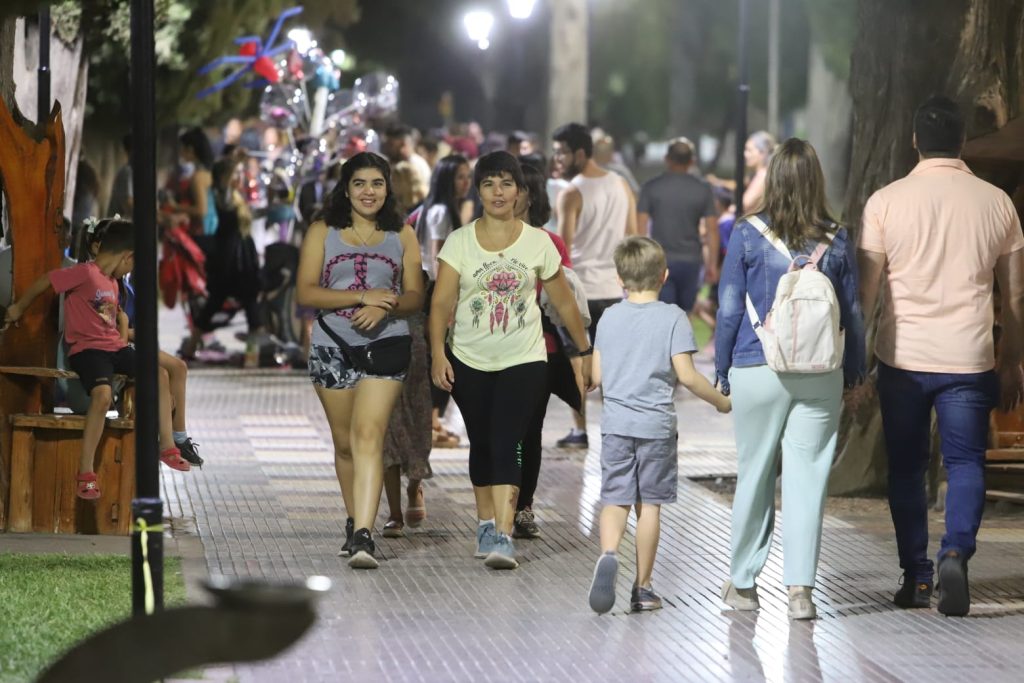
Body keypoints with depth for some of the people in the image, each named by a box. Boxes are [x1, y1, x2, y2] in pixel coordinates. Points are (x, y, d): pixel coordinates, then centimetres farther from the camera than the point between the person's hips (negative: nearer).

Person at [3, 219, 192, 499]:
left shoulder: (112, 282, 16)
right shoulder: (85, 273, -13)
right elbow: (44, 282, -7)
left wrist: (123, 337, 17)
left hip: (115, 347, 9)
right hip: (87, 349, -9)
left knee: (160, 375, 0)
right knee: (103, 394, -31)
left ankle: (167, 447, 8)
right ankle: (86, 474, -28)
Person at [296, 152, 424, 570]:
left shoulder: (402, 236, 9)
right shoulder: (322, 233, 5)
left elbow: (415, 295, 8)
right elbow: (305, 292, -4)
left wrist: (386, 306, -14)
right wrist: (362, 297, -15)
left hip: (385, 344, -2)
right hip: (333, 347, 2)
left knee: (368, 436, -16)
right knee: (344, 442, 11)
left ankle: (363, 536, -25)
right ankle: (355, 524, 28)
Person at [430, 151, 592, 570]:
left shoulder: (538, 243, 2)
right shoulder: (460, 242, -1)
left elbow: (564, 302, 11)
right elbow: (442, 302, -7)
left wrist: (586, 351, 14)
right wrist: (438, 353, -19)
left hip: (523, 361, -2)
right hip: (470, 362, 2)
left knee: (505, 445, -14)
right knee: (481, 445, 11)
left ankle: (503, 537, -22)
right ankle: (486, 524, 27)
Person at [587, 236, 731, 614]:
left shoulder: (609, 318, 5)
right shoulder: (672, 317, -6)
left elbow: (596, 376, 8)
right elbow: (686, 374, -12)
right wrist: (720, 401, 3)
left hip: (615, 423, 2)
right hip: (656, 424, -2)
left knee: (615, 500, 3)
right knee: (649, 503, 6)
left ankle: (608, 555, -26)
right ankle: (642, 588, 10)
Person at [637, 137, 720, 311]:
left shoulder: (651, 187, -2)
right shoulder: (702, 189, 1)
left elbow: (641, 226, -5)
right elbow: (712, 229, -1)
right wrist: (712, 264, 7)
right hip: (690, 261, 1)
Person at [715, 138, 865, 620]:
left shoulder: (748, 235, -5)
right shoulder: (836, 241, -1)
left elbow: (729, 309, -1)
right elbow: (852, 313, 7)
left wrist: (723, 371, 8)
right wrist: (854, 373, 18)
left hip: (758, 372, -1)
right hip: (820, 377, 1)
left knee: (754, 475, 10)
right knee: (807, 478, 3)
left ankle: (743, 582, 20)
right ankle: (800, 588, -2)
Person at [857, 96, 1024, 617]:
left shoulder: (886, 202, -3)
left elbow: (865, 289, -1)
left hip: (902, 358, 0)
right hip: (968, 359, 0)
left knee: (906, 468, 11)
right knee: (966, 462, 7)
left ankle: (915, 577, 13)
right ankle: (955, 552, -16)